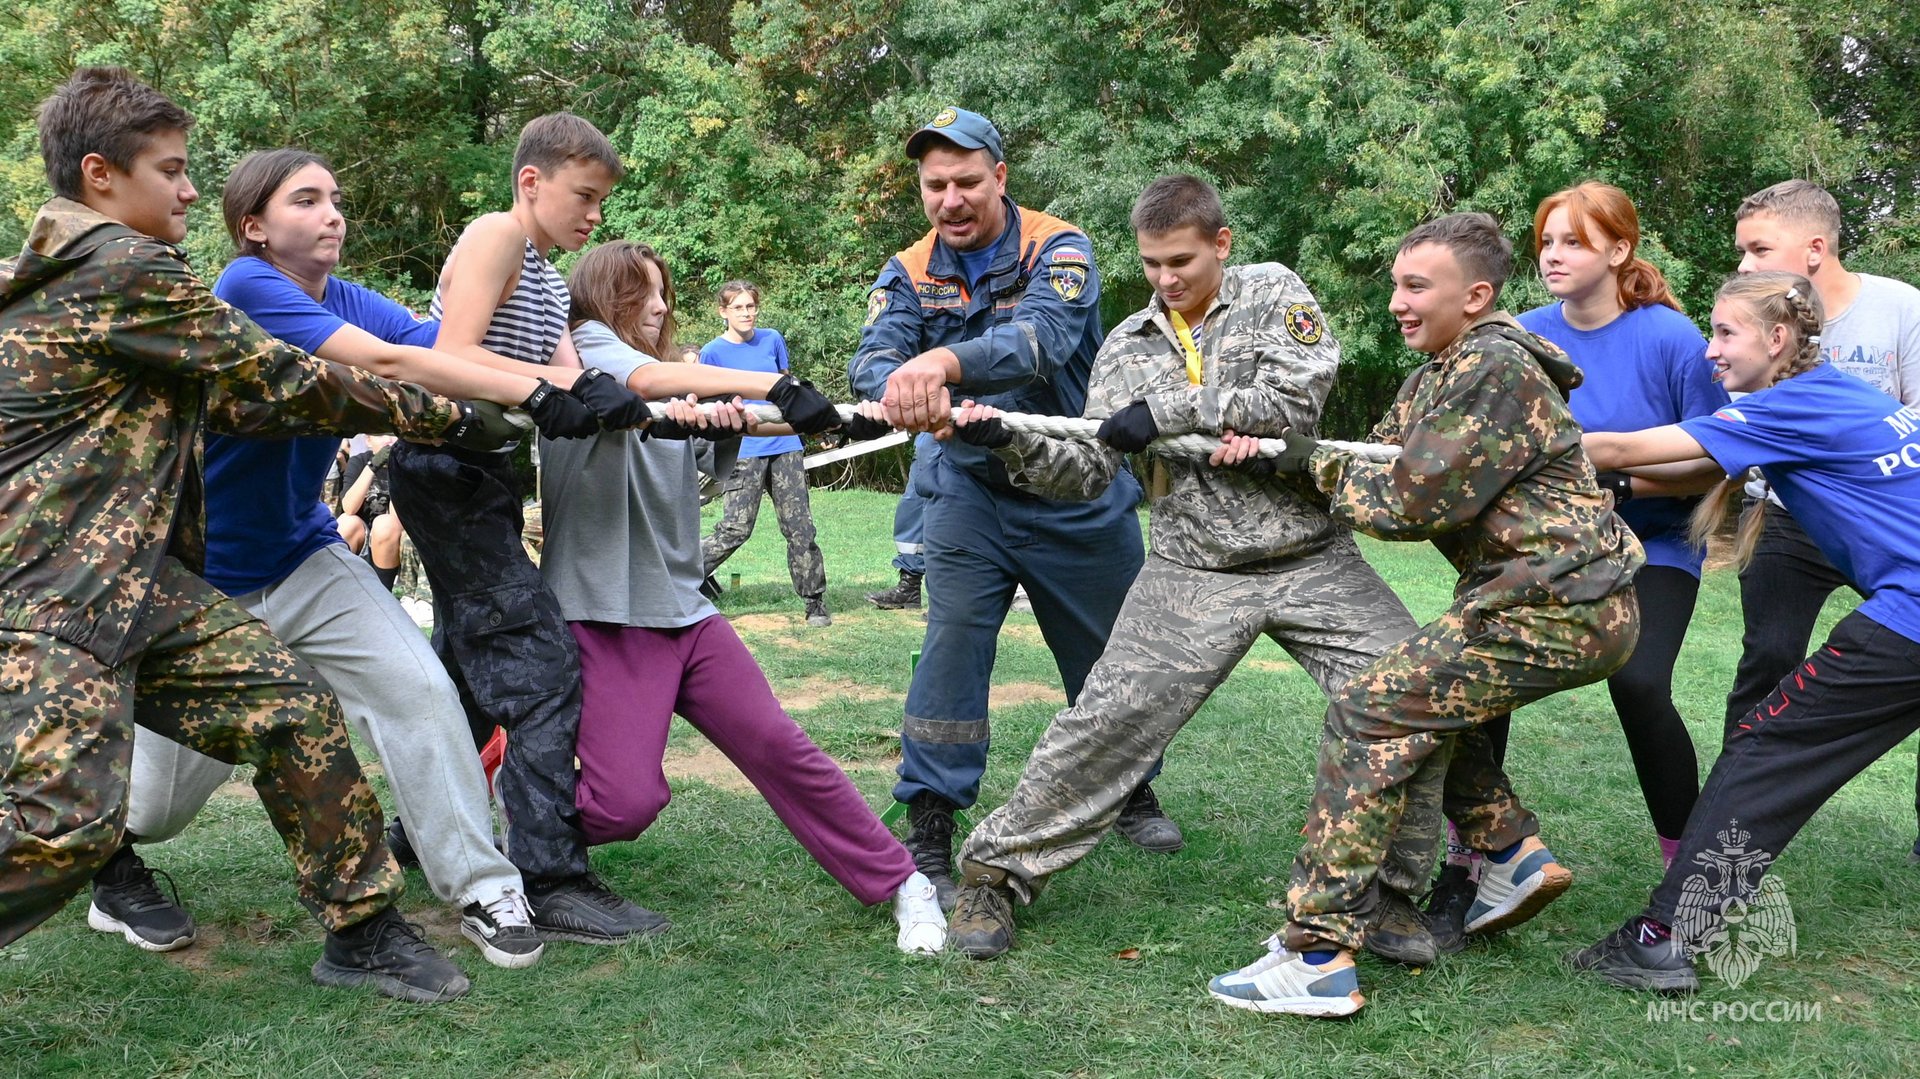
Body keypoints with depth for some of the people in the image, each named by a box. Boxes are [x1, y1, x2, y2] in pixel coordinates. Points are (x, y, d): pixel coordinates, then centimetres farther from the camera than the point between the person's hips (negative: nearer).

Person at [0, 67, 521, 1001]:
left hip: (137, 580, 10)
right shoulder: (126, 267, -12)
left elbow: (225, 402, 20)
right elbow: (281, 382, -9)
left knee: (293, 710, 2)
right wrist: (452, 419, -1)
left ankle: (360, 931, 9)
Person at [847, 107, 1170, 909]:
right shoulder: (909, 274, -3)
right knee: (952, 641, -11)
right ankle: (928, 830, -4)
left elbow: (1042, 339, -34)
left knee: (1111, 649, 11)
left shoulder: (1059, 251, -14)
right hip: (971, 489, 1)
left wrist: (943, 363, -52)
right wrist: (902, 389, -45)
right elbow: (870, 363, -20)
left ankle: (1134, 792, 35)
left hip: (1080, 491, -1)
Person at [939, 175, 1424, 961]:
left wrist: (1167, 410, -15)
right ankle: (996, 873, 6)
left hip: (1313, 560, 0)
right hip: (1192, 573, 1)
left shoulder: (1273, 292, 3)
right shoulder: (1127, 346, 9)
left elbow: (1296, 399, -14)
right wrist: (1009, 444, -16)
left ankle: (1390, 890, 6)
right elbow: (1089, 474, 2)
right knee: (1106, 724, -9)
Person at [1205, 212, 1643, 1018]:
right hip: (1565, 600, 11)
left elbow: (1415, 502, -19)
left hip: (1556, 609, -11)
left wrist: (1315, 461, -6)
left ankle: (1317, 958, -15)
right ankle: (1514, 855, 26)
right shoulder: (1438, 376, 17)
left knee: (1371, 713, -13)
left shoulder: (1496, 370, -15)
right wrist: (1270, 454, -5)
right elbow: (1384, 466, 10)